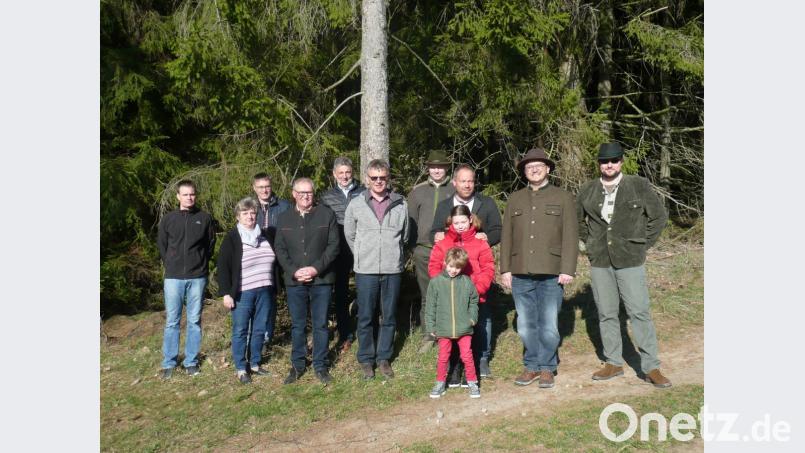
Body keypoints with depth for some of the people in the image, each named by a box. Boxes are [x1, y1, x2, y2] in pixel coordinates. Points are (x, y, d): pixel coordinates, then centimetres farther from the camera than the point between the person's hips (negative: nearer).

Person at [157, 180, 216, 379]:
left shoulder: (205, 218, 2)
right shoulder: (168, 219, 4)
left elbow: (211, 243, 9)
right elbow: (161, 244, 11)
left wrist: (202, 263, 5)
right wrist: (171, 265, 6)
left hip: (197, 277, 0)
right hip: (173, 278, 0)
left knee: (194, 321, 6)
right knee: (172, 321, 4)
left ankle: (191, 361, 15)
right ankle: (169, 363, 13)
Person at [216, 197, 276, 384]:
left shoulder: (264, 236, 9)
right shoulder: (232, 238, -5)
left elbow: (273, 261, 18)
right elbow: (223, 267, -8)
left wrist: (274, 287, 13)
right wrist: (226, 293, -13)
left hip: (264, 292, 5)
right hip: (242, 293, -5)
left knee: (259, 330, 11)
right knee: (240, 331, 3)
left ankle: (254, 364, 25)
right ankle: (240, 369, 14)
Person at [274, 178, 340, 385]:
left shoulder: (326, 214, 0)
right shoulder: (284, 218, 7)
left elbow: (333, 245, -4)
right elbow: (280, 249, 4)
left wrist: (316, 268, -14)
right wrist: (294, 271, -10)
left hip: (321, 279, -2)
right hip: (294, 281, 2)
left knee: (320, 325, 5)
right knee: (298, 325, 10)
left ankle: (321, 365, 17)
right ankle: (297, 365, 22)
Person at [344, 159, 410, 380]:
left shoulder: (401, 204, 1)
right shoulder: (356, 204, 1)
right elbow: (350, 235, 11)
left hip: (393, 270, 1)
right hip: (366, 270, -1)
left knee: (389, 317, 9)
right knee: (365, 317, 6)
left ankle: (384, 358, 22)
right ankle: (366, 359, 19)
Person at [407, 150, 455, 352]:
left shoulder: (455, 189, 4)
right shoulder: (418, 191, 9)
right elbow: (410, 220, 10)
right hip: (423, 251, 2)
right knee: (426, 296, 8)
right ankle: (428, 336, 17)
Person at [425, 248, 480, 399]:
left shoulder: (467, 282, -1)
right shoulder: (436, 282, -4)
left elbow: (473, 301, 11)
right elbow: (430, 306, 0)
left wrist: (472, 318, 1)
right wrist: (431, 326, 0)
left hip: (464, 328, 0)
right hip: (443, 329, 0)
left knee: (467, 356, 6)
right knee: (443, 357, 11)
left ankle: (472, 382, 23)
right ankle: (440, 383, 27)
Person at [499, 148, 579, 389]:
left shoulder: (563, 198, 5)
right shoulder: (515, 199, 14)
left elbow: (570, 236, -1)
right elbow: (507, 237, 11)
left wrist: (568, 269, -8)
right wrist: (505, 269, 5)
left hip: (551, 274, -3)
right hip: (520, 273, 3)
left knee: (548, 325, 1)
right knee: (526, 325, 8)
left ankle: (547, 367, 16)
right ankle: (531, 366, 22)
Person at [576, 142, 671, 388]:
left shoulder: (639, 186, -1)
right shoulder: (588, 190, 6)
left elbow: (659, 216, 5)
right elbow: (577, 219, 21)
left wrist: (643, 244, 0)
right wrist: (589, 242, 11)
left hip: (630, 260, -3)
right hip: (599, 261, 3)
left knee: (640, 312, -4)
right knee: (606, 314, 9)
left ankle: (651, 368, 6)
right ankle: (613, 363, 21)